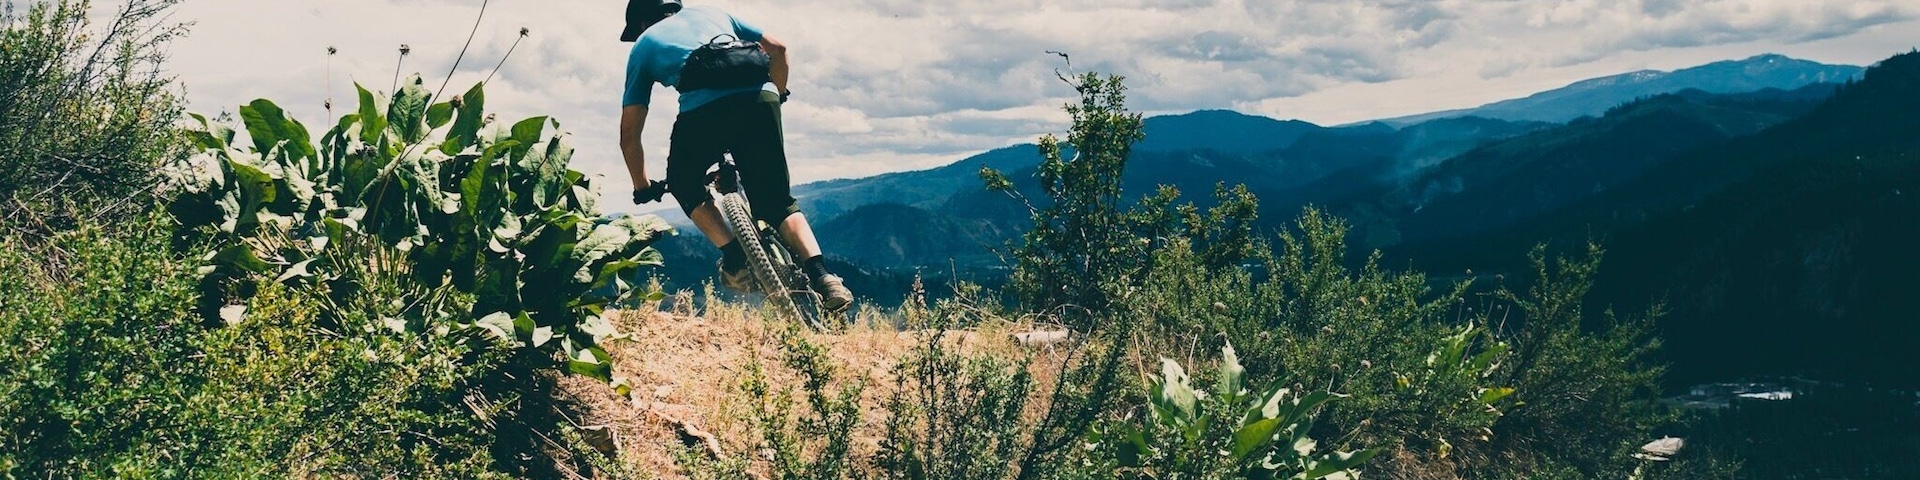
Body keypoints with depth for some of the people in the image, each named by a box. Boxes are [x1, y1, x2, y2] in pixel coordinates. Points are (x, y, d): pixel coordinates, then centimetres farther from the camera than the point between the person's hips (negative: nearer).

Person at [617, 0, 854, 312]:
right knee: (778, 200, 16)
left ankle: (735, 257, 8)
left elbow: (629, 136, 26)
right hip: (759, 99, 3)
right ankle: (822, 278, -3)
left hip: (703, 111, -3)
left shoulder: (644, 45, 28)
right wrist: (778, 94, 45)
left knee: (685, 184, 26)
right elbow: (777, 48, 29)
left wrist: (643, 188, 38)